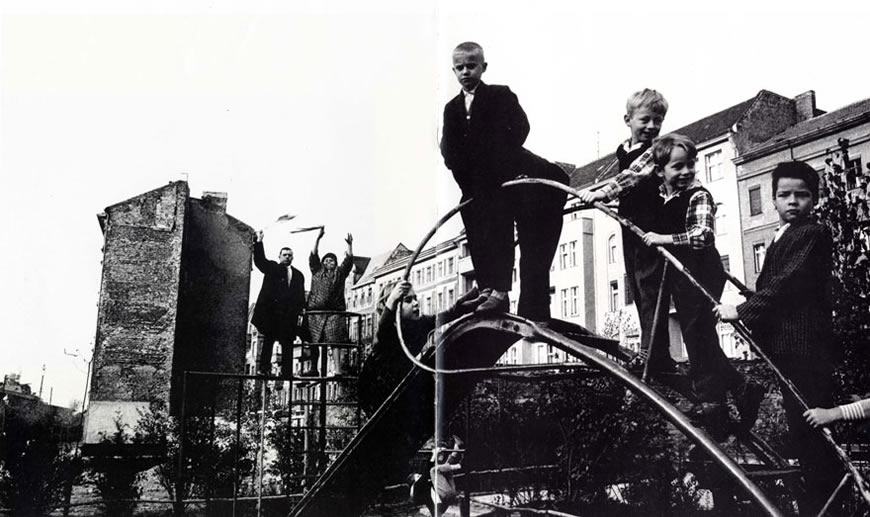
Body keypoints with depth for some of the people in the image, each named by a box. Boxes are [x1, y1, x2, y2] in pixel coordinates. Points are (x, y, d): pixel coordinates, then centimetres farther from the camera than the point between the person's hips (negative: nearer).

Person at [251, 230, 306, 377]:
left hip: (289, 315, 3)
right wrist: (259, 242, -18)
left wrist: (300, 313, 6)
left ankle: (286, 372, 1)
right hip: (271, 312, -3)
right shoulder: (271, 268, 11)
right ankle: (264, 368, -3)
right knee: (268, 340, -4)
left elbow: (301, 296, 15)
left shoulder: (298, 275, 19)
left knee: (287, 343, 1)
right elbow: (260, 260, -7)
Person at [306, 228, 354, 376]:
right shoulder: (317, 271, 15)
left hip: (334, 312, -1)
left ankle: (338, 369, -15)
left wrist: (349, 245, -4)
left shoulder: (340, 272, 16)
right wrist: (318, 239, -3)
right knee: (313, 341, 3)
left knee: (336, 342, -10)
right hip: (315, 311, 1)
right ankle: (313, 369, 13)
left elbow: (349, 260, 8)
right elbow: (313, 255, 6)